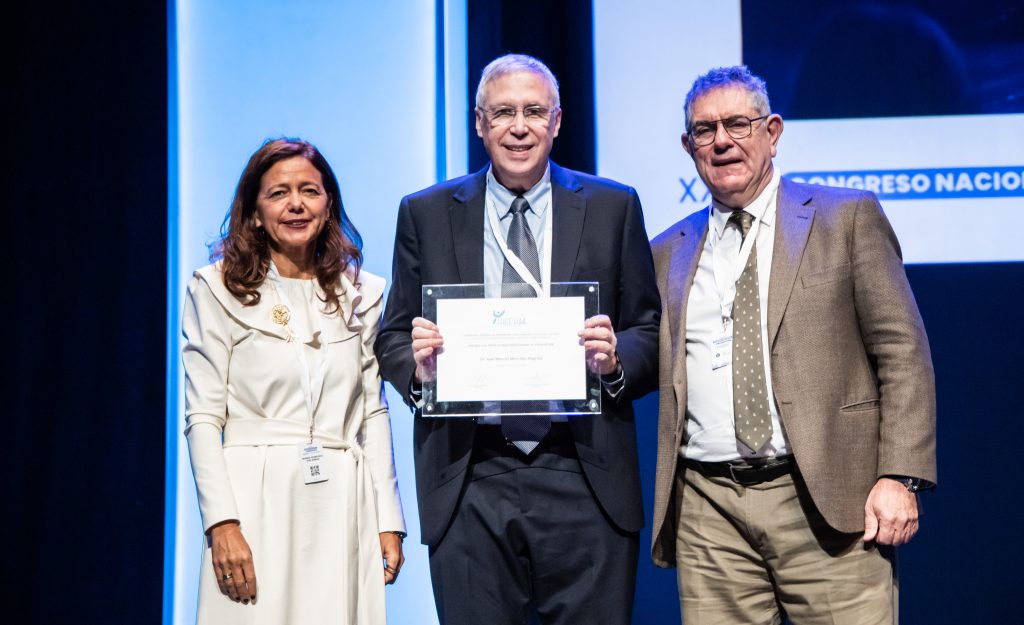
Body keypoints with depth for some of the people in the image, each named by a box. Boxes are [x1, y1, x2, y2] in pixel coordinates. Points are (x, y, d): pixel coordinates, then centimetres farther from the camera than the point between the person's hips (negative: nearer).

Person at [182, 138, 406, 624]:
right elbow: (203, 418, -2)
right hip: (257, 503, -2)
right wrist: (223, 523, -12)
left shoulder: (361, 294, 11)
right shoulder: (216, 289, 3)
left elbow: (373, 413, 10)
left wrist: (389, 519, 4)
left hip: (342, 508, 2)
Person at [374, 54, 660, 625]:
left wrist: (616, 359, -14)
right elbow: (393, 338, 11)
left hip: (584, 477, 0)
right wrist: (417, 366, -11)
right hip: (468, 480, 1)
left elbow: (650, 334, 8)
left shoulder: (613, 208, 8)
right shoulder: (427, 214, 9)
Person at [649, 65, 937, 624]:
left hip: (827, 501, -2)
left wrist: (900, 477, -9)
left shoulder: (847, 217, 4)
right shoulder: (668, 252, 15)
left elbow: (903, 353, -1)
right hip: (708, 512, 3)